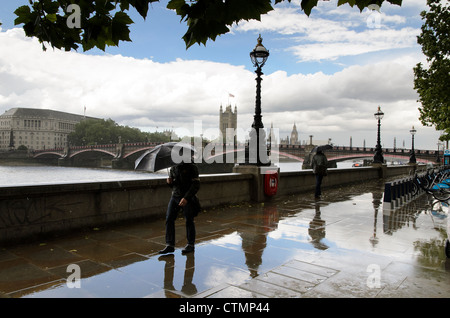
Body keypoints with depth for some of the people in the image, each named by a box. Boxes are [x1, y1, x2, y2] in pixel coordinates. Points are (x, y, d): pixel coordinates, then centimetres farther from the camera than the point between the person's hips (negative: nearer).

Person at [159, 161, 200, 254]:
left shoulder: (192, 167, -6)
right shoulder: (173, 169, 12)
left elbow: (196, 184, -13)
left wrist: (186, 198, -21)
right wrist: (169, 182, -2)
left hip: (187, 198, -5)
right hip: (175, 197, 5)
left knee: (189, 221, 3)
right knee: (169, 219, -3)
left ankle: (191, 245, 18)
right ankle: (170, 245, 3)